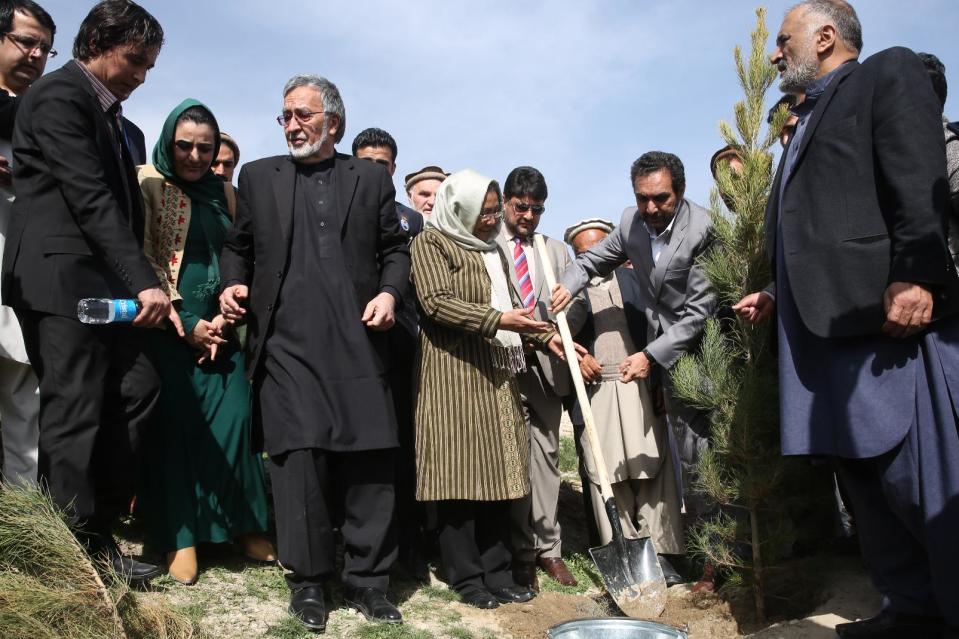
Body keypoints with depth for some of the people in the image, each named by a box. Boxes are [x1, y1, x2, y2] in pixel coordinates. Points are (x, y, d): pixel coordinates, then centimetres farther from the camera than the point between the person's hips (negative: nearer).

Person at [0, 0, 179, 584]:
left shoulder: (111, 116, 20)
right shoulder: (59, 96, -7)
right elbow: (90, 199, -17)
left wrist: (142, 283, 10)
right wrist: (144, 281, -22)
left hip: (102, 281, 9)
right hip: (62, 277, -9)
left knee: (137, 389, 6)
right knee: (75, 414, -6)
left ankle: (100, 532, 15)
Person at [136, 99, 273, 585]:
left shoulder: (223, 190, 13)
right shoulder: (148, 183, -1)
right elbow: (144, 258, -7)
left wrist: (225, 318, -1)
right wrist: (187, 322, -12)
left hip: (218, 323, 4)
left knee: (234, 416, -2)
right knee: (175, 421, -4)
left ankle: (243, 526, 10)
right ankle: (179, 536, 6)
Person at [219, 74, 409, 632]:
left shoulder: (372, 177, 16)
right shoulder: (259, 176, 18)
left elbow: (395, 247, 15)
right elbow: (237, 244, 21)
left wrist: (389, 292, -2)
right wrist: (233, 283, 2)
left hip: (357, 341, 0)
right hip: (287, 342, 0)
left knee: (371, 460, -1)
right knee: (300, 457, -5)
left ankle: (368, 580, 14)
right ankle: (307, 580, 12)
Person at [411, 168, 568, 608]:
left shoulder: (491, 249, 21)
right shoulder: (431, 242, -2)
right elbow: (436, 303, -13)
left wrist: (546, 337, 11)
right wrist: (496, 320, -21)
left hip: (496, 373, 7)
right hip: (453, 373, -7)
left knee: (496, 470, 6)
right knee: (459, 471, -4)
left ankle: (496, 573, 12)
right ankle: (467, 578, 5)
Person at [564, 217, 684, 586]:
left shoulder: (633, 281, 13)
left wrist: (659, 380, 0)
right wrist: (575, 357, -12)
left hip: (641, 390, 1)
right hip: (595, 394, -1)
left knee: (653, 472, -2)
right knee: (604, 478, 0)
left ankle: (658, 552, 5)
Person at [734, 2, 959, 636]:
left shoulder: (890, 72, 4)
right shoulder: (810, 118, 27)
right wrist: (780, 297, 17)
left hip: (886, 313, -9)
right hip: (824, 325, 9)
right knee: (863, 473, 9)